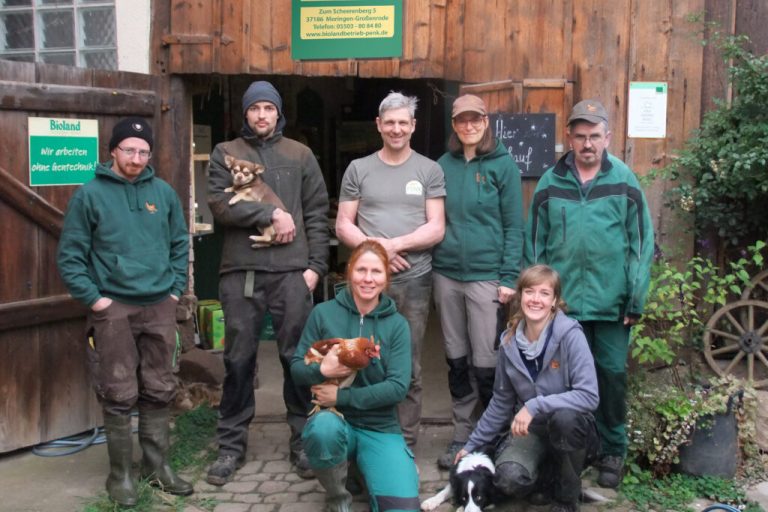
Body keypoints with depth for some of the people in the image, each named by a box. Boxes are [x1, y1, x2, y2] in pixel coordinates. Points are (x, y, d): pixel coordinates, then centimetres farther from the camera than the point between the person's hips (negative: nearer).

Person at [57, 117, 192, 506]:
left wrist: (175, 288, 7)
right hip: (113, 308, -3)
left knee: (159, 392, 10)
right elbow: (70, 256, -4)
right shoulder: (90, 194, -3)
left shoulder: (164, 193, 8)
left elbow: (180, 244, 15)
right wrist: (93, 299, -9)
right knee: (119, 396, 0)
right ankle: (120, 474, 13)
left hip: (159, 307, 4)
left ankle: (157, 465, 23)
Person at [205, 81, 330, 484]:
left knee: (297, 357, 5)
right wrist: (271, 214, -13)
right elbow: (219, 204, -6)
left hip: (291, 271, 0)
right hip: (240, 272, 0)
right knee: (239, 360, 6)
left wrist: (315, 265, -1)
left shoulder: (300, 155, 11)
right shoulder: (225, 153, 9)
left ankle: (303, 442, 17)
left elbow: (318, 214, 7)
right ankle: (232, 445, 17)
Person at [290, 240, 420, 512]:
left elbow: (398, 387, -10)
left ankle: (363, 467, 15)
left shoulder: (397, 324, -2)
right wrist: (321, 370, -22)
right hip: (335, 420, -1)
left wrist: (342, 396, -18)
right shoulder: (324, 313, -3)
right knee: (324, 427, -38)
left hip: (380, 428, 1)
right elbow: (296, 367, 1)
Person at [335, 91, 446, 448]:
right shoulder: (358, 169, 9)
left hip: (414, 281, 0)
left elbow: (436, 229, 0)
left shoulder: (429, 170, 6)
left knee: (409, 368, 6)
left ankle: (405, 444, 15)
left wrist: (394, 244, -13)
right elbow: (343, 226, 6)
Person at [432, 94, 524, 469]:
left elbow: (514, 225, -4)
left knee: (485, 362, -2)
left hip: (486, 274, -4)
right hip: (446, 272, 4)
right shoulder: (444, 165, 8)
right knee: (456, 360, 11)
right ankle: (462, 435, 24)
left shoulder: (502, 164, -2)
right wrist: (432, 262, 4)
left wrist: (509, 277, -10)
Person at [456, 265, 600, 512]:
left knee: (564, 417, -38)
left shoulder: (570, 335, -18)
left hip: (571, 427, -2)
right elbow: (501, 402, 7)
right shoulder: (509, 342, -5)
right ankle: (549, 475, 10)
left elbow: (589, 396, -25)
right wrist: (472, 444, 9)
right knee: (508, 479, -27)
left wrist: (535, 406, -31)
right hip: (531, 428, 2)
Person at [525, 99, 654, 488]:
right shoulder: (550, 183, 4)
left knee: (612, 374, 7)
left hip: (612, 300, -1)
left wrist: (636, 300, -5)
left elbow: (642, 244, 0)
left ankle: (612, 451, 22)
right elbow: (534, 244, 6)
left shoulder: (624, 182, 1)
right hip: (563, 300, 1)